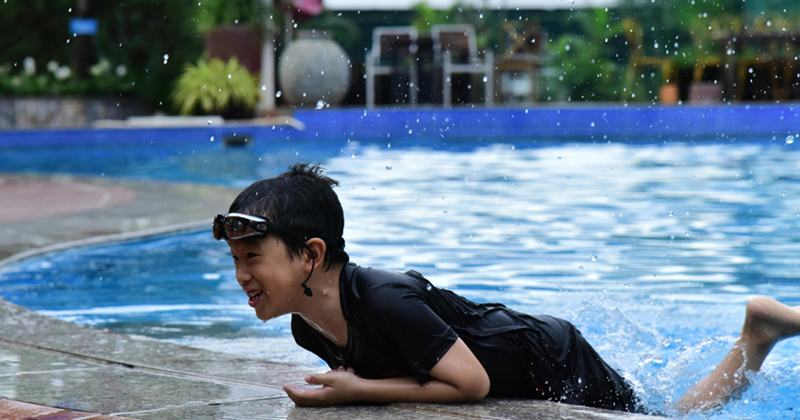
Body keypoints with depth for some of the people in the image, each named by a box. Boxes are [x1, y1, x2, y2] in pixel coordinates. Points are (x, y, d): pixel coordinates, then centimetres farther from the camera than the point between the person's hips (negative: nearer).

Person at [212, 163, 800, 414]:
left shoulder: (386, 301, -37)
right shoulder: (308, 326, -11)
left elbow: (470, 383, -33)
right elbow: (363, 366, 8)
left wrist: (358, 391, -32)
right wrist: (341, 382, -14)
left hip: (556, 370, -8)